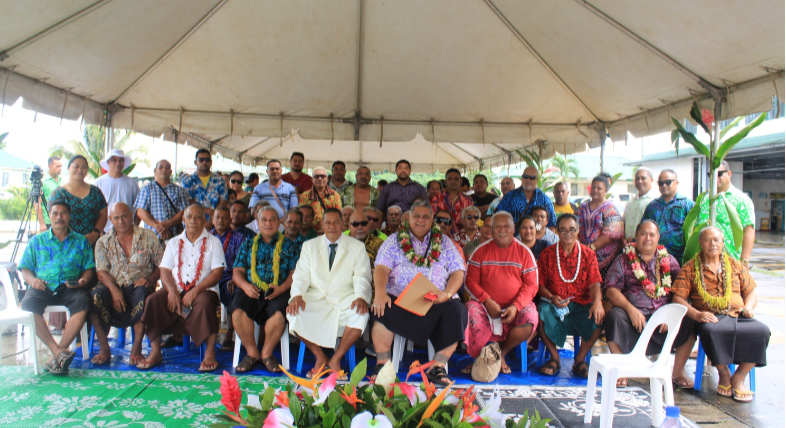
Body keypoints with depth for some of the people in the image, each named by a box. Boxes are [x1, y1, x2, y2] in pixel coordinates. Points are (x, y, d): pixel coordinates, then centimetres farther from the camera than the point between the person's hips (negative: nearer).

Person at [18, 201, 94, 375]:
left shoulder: (81, 241, 19)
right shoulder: (37, 241, 21)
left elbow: (89, 268, 12)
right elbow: (24, 269, 15)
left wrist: (84, 280, -11)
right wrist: (32, 279, -8)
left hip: (70, 288, -1)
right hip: (43, 287, 1)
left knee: (83, 301, -35)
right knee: (28, 304, -34)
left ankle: (58, 354, -33)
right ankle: (59, 352, -36)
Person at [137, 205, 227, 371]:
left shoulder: (213, 242, 7)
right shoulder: (174, 242, 18)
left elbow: (217, 273, -4)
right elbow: (164, 270, 9)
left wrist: (195, 291, -17)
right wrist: (172, 291, -11)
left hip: (203, 289, -3)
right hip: (176, 289, 4)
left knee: (204, 303, -36)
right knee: (153, 300, -23)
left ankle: (210, 353, -25)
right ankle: (155, 351, -11)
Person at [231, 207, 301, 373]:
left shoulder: (289, 245, 16)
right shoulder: (248, 244, 22)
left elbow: (295, 273, 6)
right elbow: (237, 271, 14)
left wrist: (282, 288, -14)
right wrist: (245, 285, -8)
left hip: (279, 292, -2)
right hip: (251, 291, 2)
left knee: (279, 313, -35)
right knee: (237, 311, -30)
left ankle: (266, 353, -10)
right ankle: (252, 353, -10)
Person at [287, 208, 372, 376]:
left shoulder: (357, 247, 9)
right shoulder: (309, 246, 15)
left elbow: (362, 277, 0)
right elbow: (301, 276, 6)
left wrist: (361, 297, -22)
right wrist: (297, 295, -16)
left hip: (345, 300, -1)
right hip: (316, 298, 1)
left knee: (360, 315, -32)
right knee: (294, 314, -27)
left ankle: (336, 359, -10)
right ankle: (320, 358, -6)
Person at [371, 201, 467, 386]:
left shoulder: (444, 242, 17)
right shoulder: (395, 241, 14)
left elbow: (458, 272, 8)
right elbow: (382, 268, 0)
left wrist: (447, 293, -13)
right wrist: (380, 292, -21)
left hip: (437, 301, 1)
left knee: (456, 312, -28)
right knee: (383, 312, -32)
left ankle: (438, 367, -15)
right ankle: (382, 364, -13)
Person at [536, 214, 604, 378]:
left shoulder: (588, 254, 7)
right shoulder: (547, 254, 5)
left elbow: (594, 283, -1)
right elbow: (540, 284, 2)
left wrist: (597, 301, -22)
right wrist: (551, 297, -18)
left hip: (581, 304, 1)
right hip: (554, 304, -1)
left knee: (598, 317, -29)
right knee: (540, 312, -32)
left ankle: (580, 360, -6)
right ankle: (555, 357, -8)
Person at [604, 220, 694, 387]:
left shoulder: (669, 260, 15)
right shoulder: (623, 260, 8)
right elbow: (611, 289, -3)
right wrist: (631, 309, -18)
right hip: (633, 312, -2)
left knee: (688, 321, -23)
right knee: (614, 316, -32)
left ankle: (678, 371, -1)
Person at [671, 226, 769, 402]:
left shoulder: (735, 265, 20)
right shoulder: (690, 268, 8)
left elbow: (751, 291, 22)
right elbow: (678, 298, 1)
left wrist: (749, 306, 0)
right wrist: (696, 314, -16)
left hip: (738, 316, 3)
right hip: (710, 318, -3)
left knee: (761, 331, -29)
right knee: (711, 331, -38)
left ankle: (739, 376, -10)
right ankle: (723, 373, -10)